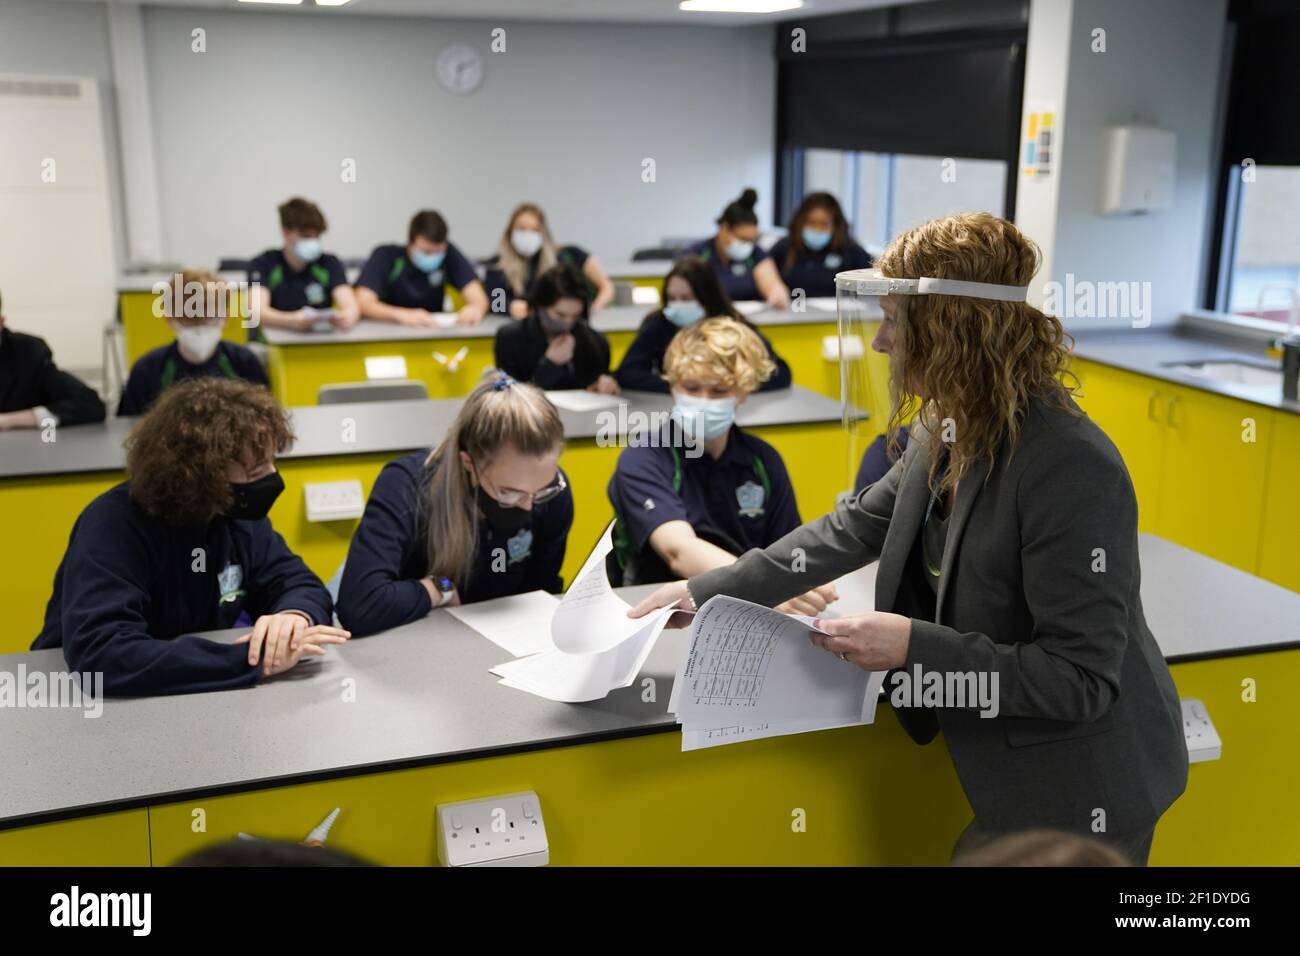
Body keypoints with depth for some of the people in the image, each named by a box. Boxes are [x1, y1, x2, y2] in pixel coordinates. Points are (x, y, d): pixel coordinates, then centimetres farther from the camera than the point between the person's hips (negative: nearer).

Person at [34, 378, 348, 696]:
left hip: (197, 700, 5)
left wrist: (295, 616, -24)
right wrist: (257, 661, -38)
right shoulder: (114, 524, -23)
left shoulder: (236, 512, -4)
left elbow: (296, 583, 0)